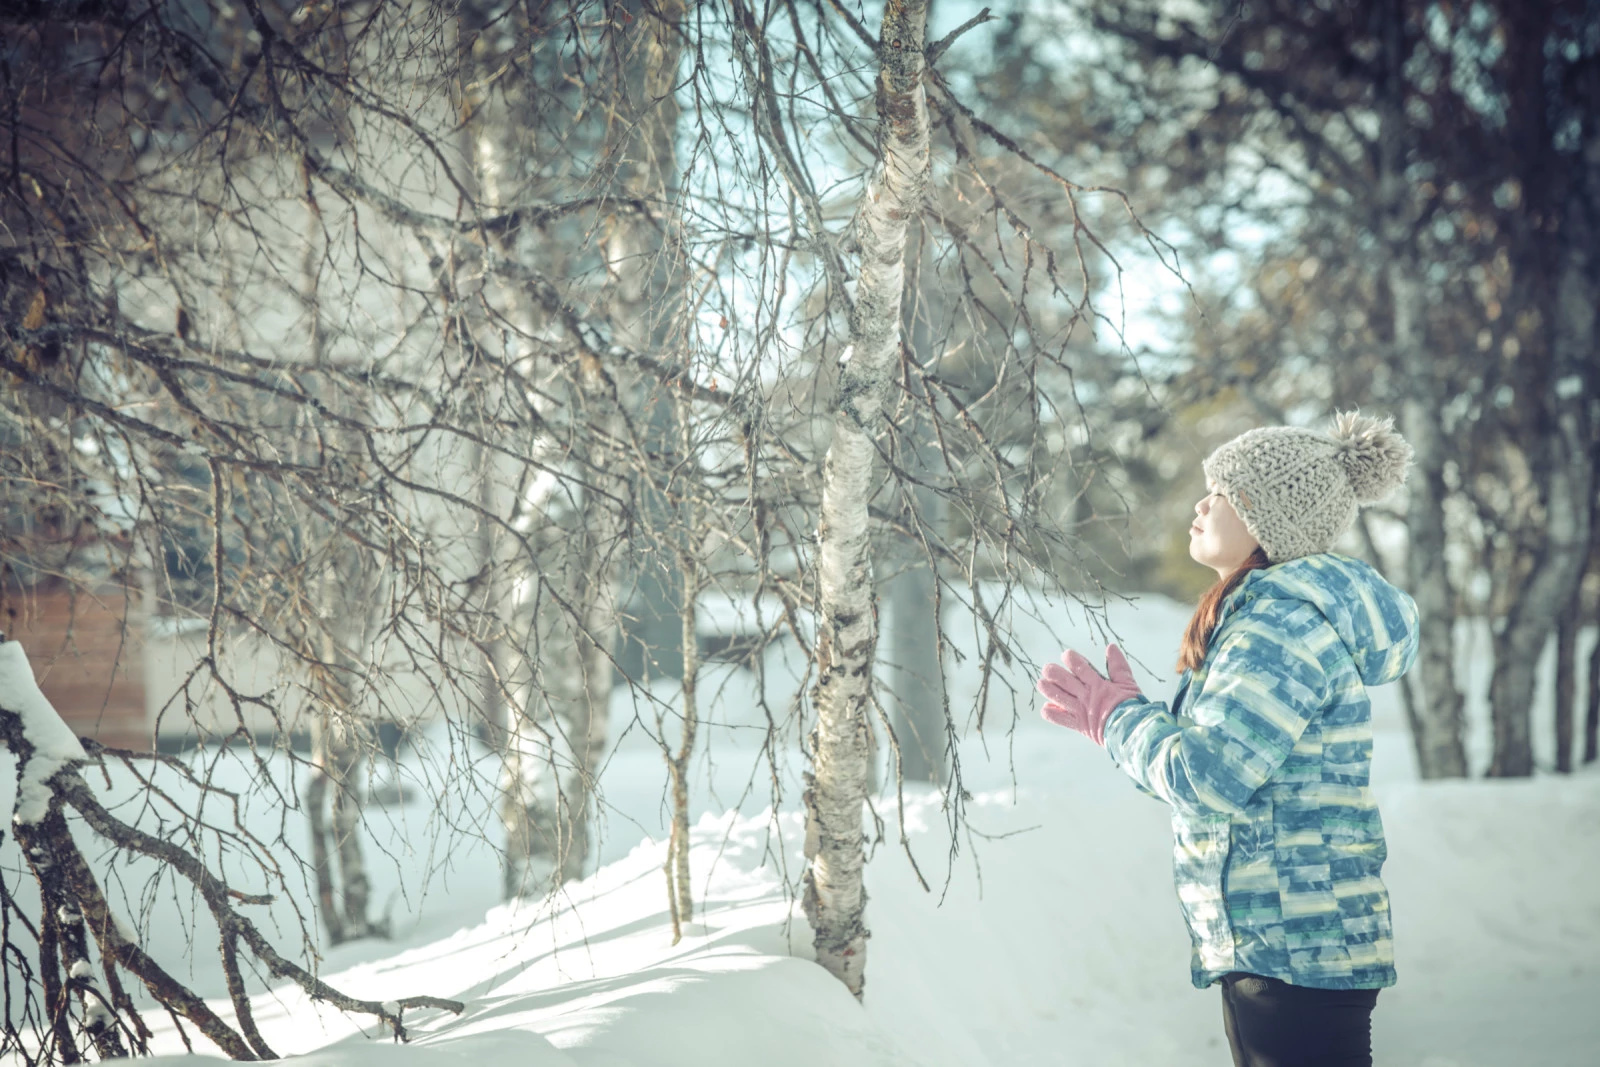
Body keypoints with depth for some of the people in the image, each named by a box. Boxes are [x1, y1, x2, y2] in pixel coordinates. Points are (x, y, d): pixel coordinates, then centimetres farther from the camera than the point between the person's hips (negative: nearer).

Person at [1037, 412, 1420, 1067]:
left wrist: (1116, 716, -6)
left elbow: (1207, 778, -23)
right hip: (1266, 944, 11)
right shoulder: (1266, 612, 16)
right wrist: (1118, 716, 12)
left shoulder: (1288, 621, -16)